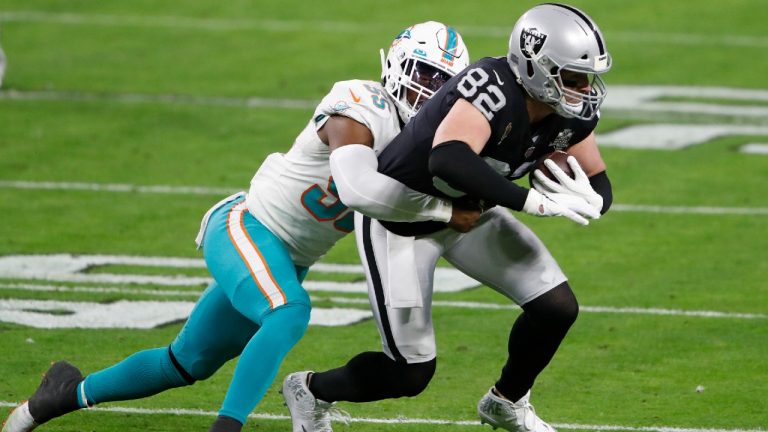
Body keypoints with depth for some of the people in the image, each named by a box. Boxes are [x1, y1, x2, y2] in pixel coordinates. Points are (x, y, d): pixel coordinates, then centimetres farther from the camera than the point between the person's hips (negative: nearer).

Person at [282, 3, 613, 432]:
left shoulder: (572, 112, -15)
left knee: (557, 308, -3)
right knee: (412, 372, -5)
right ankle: (312, 391, 26)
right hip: (401, 222, -7)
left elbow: (599, 183, -3)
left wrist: (589, 201, -28)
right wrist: (533, 201, -50)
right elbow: (447, 161, -55)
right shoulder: (494, 89, -38)